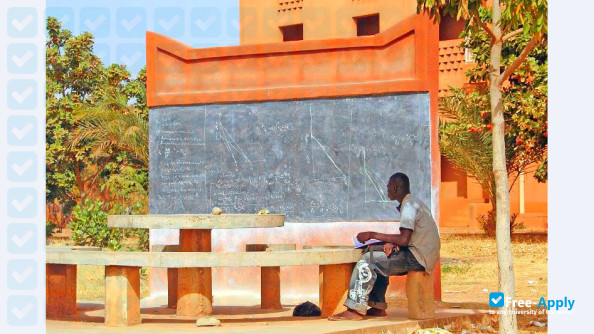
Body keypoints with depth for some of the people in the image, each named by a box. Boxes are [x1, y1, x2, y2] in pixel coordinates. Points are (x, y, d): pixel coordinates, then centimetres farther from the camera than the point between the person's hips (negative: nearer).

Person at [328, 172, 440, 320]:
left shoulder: (409, 206, -14)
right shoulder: (414, 203, 18)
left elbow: (404, 240, -22)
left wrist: (373, 235, -15)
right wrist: (392, 243, -3)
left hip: (418, 258, -10)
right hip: (421, 256, 10)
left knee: (367, 260, -13)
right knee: (377, 260, 22)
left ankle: (355, 309, -13)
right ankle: (378, 307, 15)